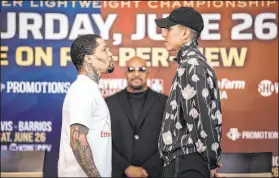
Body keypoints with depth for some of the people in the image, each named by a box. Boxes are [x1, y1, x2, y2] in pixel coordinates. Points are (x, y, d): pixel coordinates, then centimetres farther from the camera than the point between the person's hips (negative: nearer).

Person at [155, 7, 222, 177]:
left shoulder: (191, 66, -13)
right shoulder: (195, 63, 18)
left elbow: (201, 117, -18)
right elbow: (210, 115, 18)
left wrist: (211, 162, -13)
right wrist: (211, 160, 15)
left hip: (186, 162, -10)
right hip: (187, 160, 10)